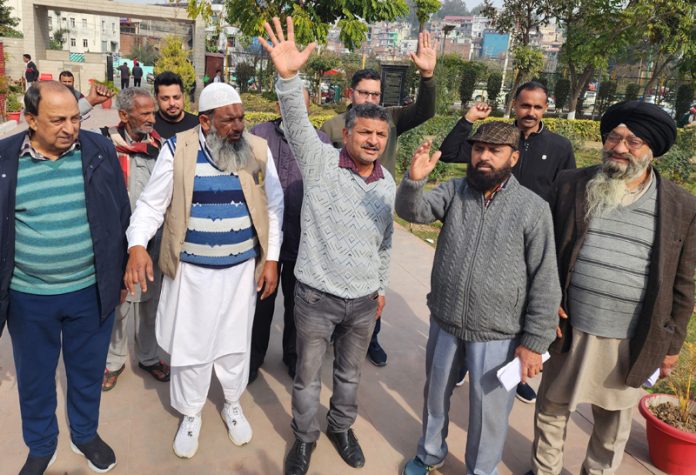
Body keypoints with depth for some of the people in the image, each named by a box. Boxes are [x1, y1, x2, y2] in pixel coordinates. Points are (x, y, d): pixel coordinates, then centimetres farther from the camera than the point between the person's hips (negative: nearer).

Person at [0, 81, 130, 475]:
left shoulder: (100, 150, -6)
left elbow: (121, 216, 2)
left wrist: (120, 275, 5)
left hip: (91, 291, 0)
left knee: (88, 371, 18)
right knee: (34, 377, 18)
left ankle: (86, 434, 43)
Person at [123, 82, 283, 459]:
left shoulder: (258, 150, -4)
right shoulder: (177, 149, -9)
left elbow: (273, 208, 1)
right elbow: (152, 203, -6)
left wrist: (272, 259, -2)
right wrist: (137, 246, -23)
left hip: (242, 269, 2)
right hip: (191, 270, -1)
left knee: (235, 343, 16)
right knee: (190, 345, 11)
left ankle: (233, 405, 41)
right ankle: (190, 414, 36)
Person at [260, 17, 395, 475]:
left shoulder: (388, 182, 3)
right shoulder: (321, 162, -11)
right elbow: (297, 123, -30)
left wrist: (382, 287, 19)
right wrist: (289, 77, -48)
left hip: (363, 300, 4)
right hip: (317, 296, -4)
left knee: (350, 373, 22)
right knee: (308, 375, 15)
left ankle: (341, 427, 48)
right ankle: (305, 436, 39)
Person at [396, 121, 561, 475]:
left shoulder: (533, 208, -12)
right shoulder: (453, 191, -2)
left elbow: (545, 281, -10)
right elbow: (411, 211, -15)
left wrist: (535, 341, -10)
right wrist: (414, 180, -36)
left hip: (496, 336, -3)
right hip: (444, 324, 3)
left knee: (488, 412, 15)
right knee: (436, 395, 24)